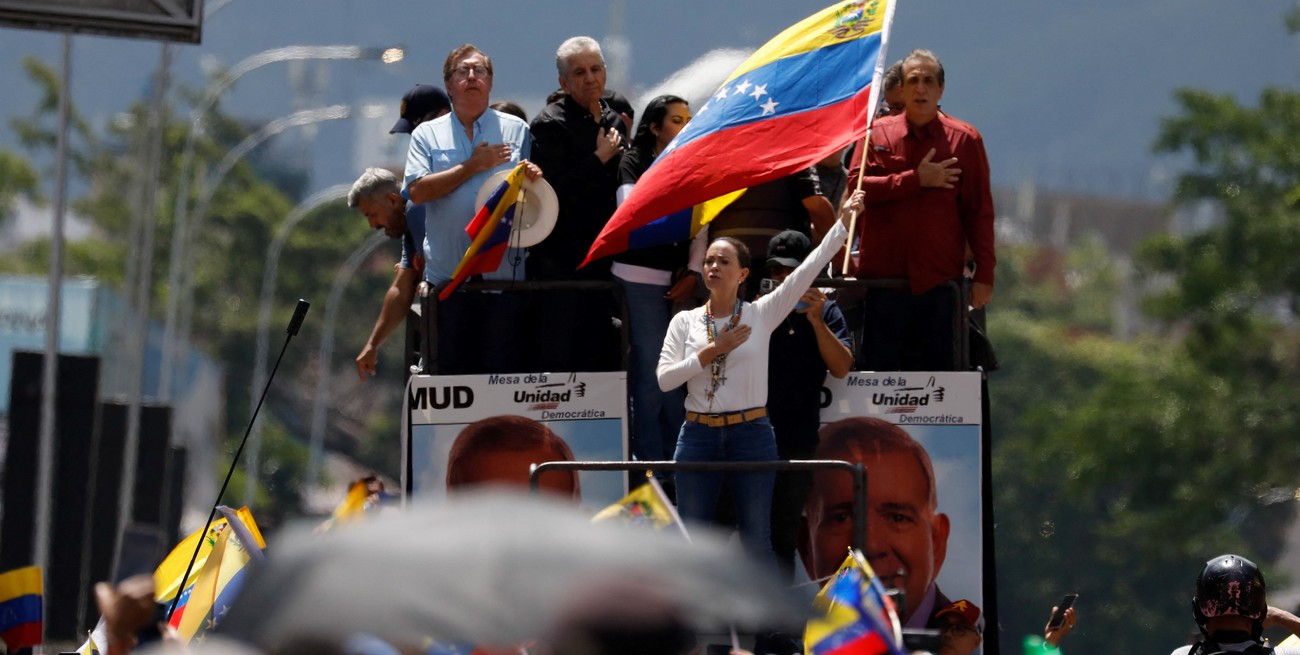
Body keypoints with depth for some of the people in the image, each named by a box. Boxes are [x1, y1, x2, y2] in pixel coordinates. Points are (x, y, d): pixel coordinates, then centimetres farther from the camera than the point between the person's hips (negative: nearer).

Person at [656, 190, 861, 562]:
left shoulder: (761, 315, 1)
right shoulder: (685, 322, 6)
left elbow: (810, 267, -5)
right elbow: (664, 377, -3)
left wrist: (844, 221, -10)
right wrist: (711, 352, -10)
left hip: (751, 435, -2)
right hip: (699, 435, 2)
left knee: (756, 541, 2)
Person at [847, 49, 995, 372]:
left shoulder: (964, 140, 7)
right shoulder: (878, 133, 10)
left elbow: (980, 211, 6)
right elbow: (857, 185, -4)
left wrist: (984, 273, 0)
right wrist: (916, 179, -9)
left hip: (938, 281, 0)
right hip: (884, 275, 0)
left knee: (935, 372, 0)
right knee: (879, 369, 0)